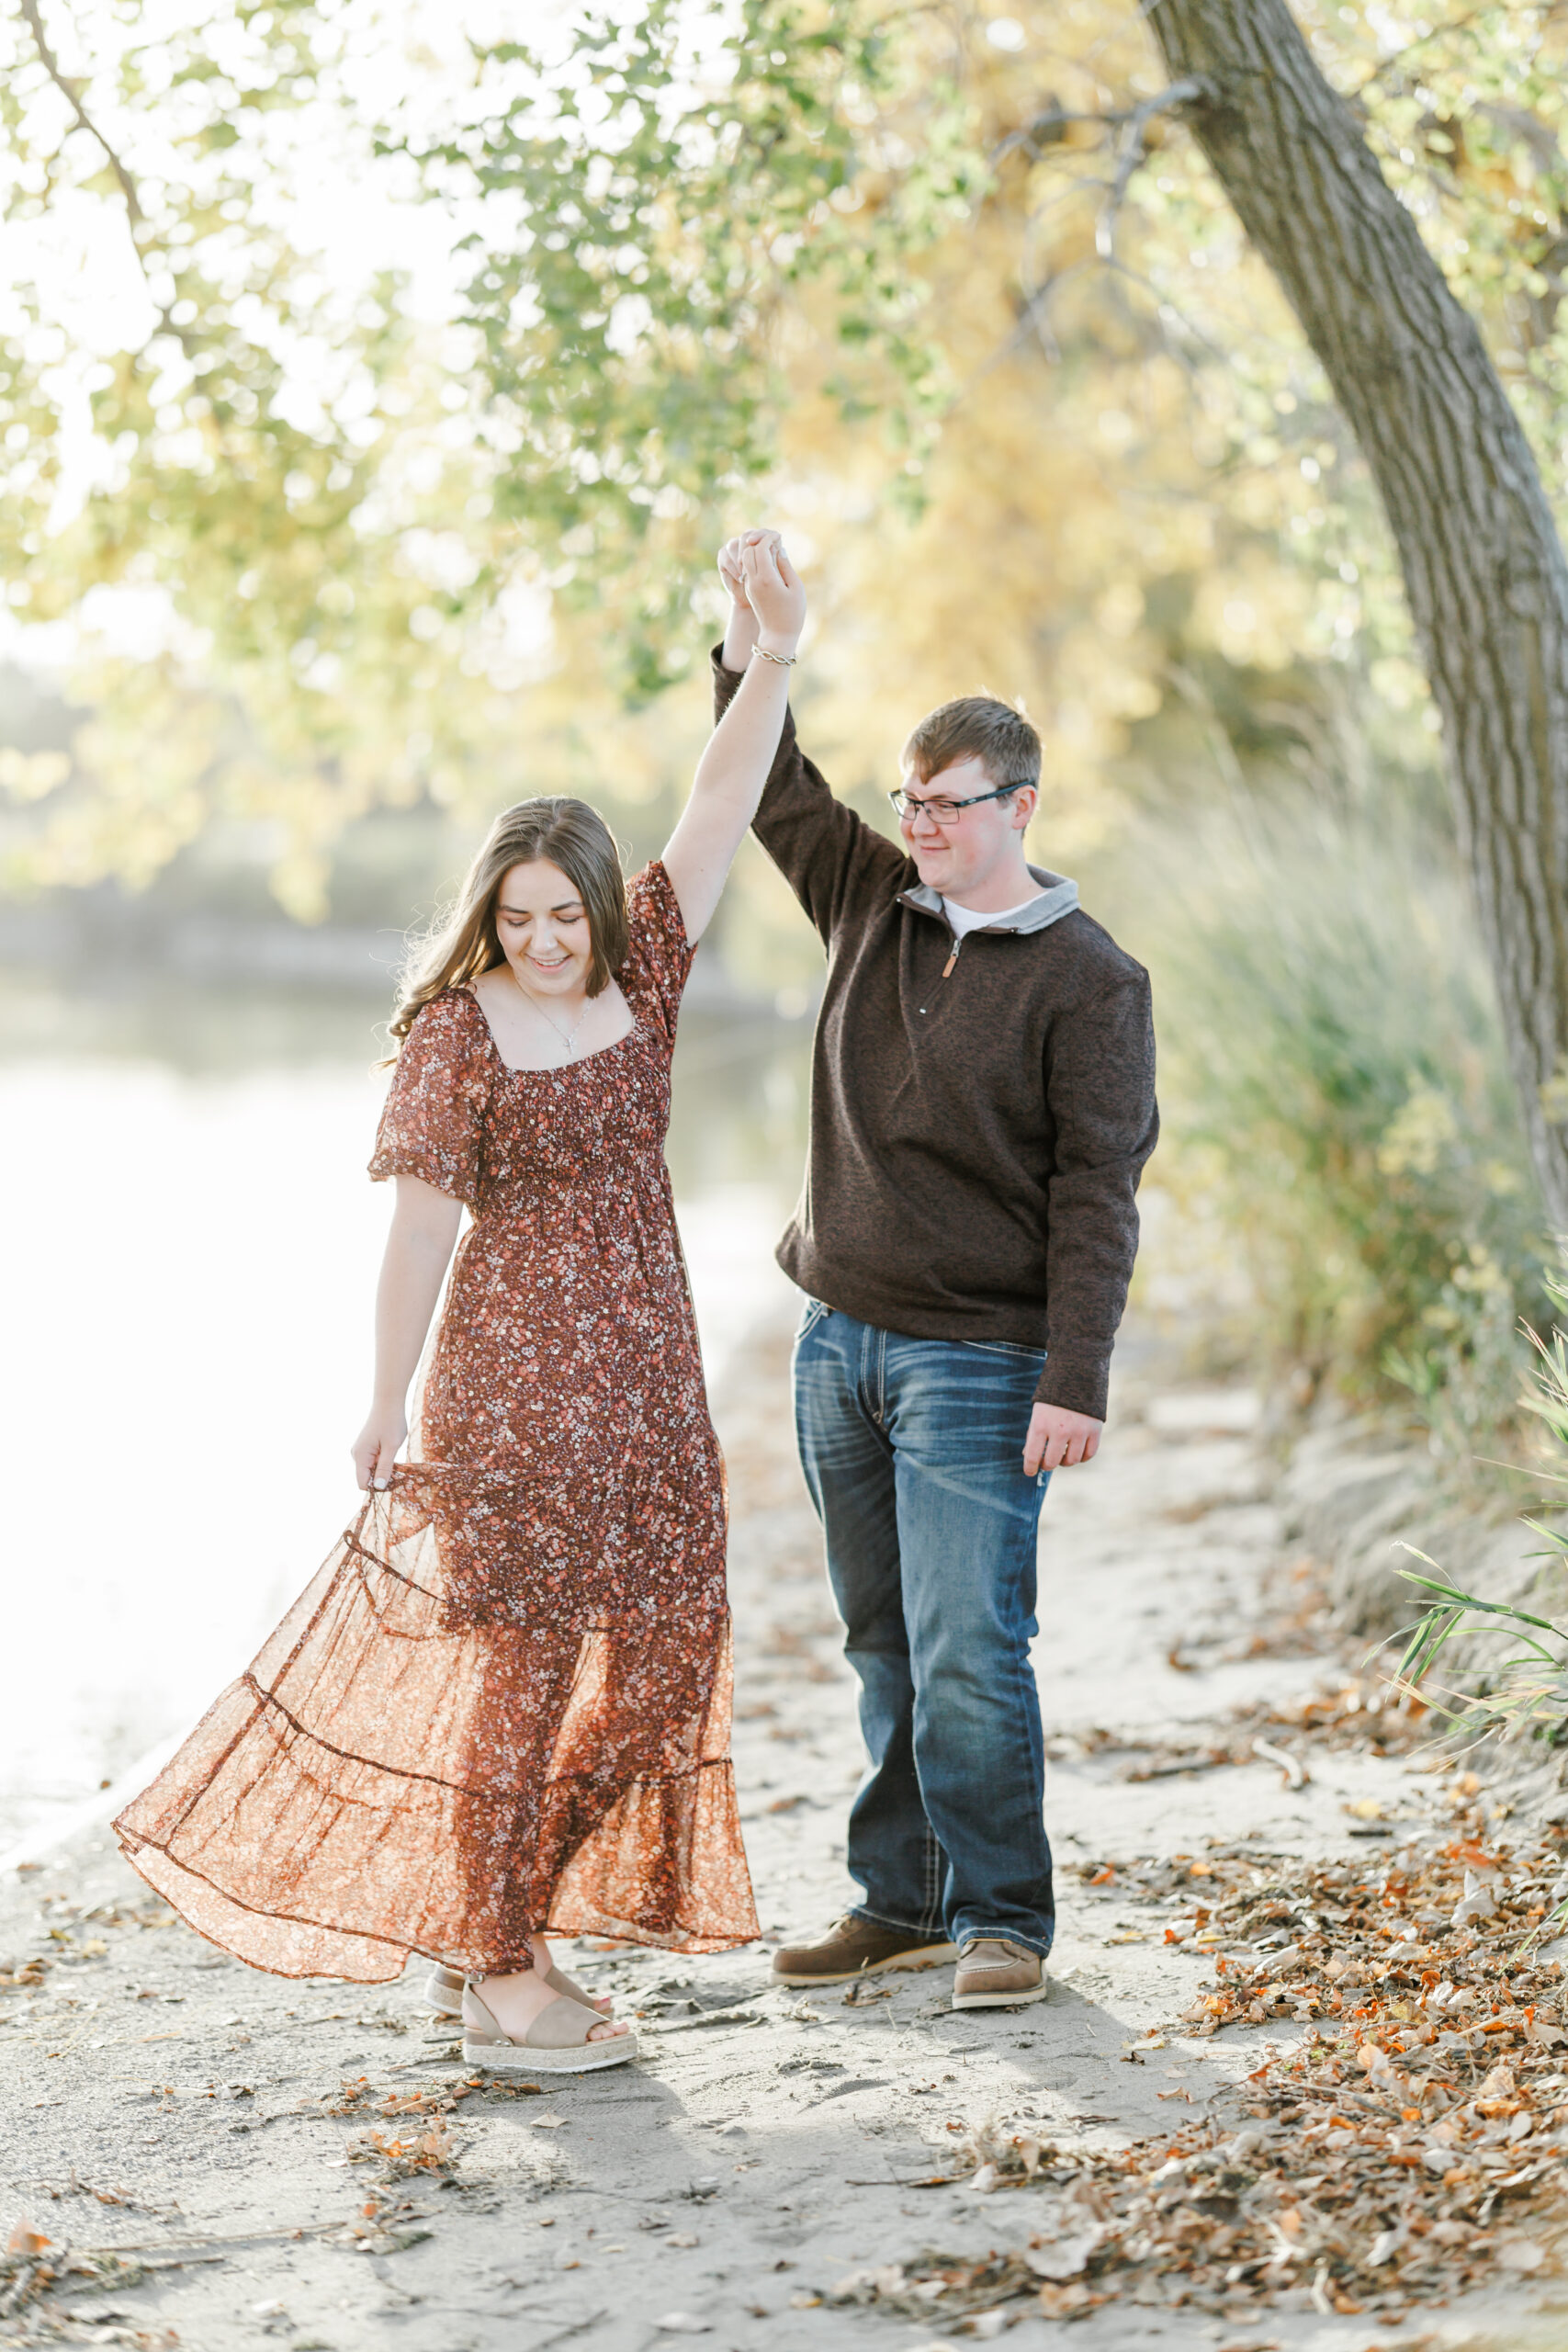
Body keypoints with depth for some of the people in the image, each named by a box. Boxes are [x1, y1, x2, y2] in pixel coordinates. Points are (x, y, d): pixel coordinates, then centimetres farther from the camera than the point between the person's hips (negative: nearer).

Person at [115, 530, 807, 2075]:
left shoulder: (639, 975, 5)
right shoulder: (459, 1034, -8)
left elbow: (716, 816, 0)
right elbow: (420, 1234, -8)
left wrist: (775, 657, -8)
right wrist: (390, 1413, -7)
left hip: (645, 1365, 6)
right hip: (514, 1369, -6)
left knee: (663, 1643, 8)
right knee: (525, 1658, -3)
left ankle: (483, 1922, 21)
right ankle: (499, 1974, 7)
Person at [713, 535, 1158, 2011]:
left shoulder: (1088, 979, -7)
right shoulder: (871, 903, 10)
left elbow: (1097, 1193, -11)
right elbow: (774, 791, 14)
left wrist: (1074, 1382, -17)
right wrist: (748, 640, -3)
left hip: (976, 1361, -6)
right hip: (839, 1337, 6)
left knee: (967, 1654, -8)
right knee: (884, 1648, 11)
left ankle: (999, 1918, 3)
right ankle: (903, 1902, 20)